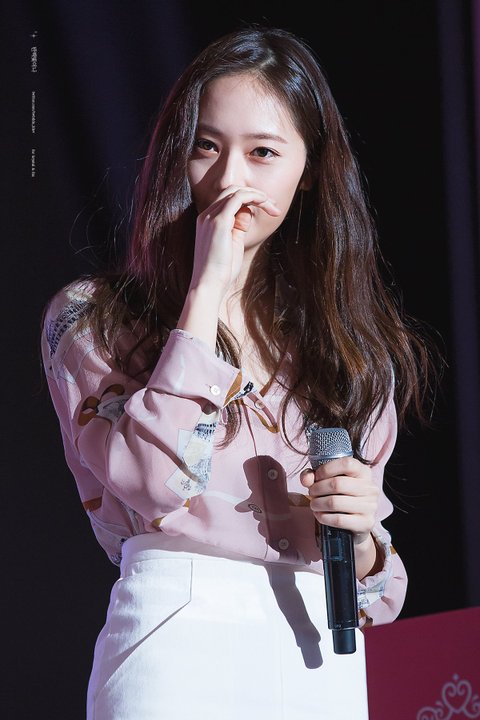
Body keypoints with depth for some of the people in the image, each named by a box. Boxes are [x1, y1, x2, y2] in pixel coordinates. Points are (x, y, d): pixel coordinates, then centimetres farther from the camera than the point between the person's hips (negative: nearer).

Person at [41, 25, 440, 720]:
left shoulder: (346, 340, 12)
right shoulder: (90, 316, 2)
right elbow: (153, 478, -16)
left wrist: (361, 536, -7)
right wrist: (208, 288, -10)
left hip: (324, 662, 4)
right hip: (177, 639, -4)